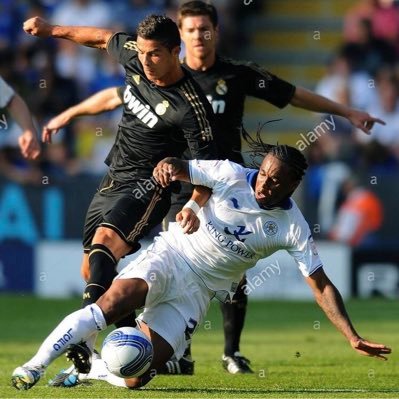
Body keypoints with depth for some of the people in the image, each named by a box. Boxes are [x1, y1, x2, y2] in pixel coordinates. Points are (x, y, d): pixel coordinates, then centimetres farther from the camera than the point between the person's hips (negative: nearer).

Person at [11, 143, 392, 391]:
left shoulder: (293, 227, -6)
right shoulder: (232, 176, -8)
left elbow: (322, 286, -4)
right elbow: (179, 168, -8)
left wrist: (353, 338, -12)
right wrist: (167, 166, -34)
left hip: (198, 291, 2)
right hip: (170, 255, -2)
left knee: (136, 376, -14)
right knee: (115, 302, -33)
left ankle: (85, 367, 15)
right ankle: (36, 364, -25)